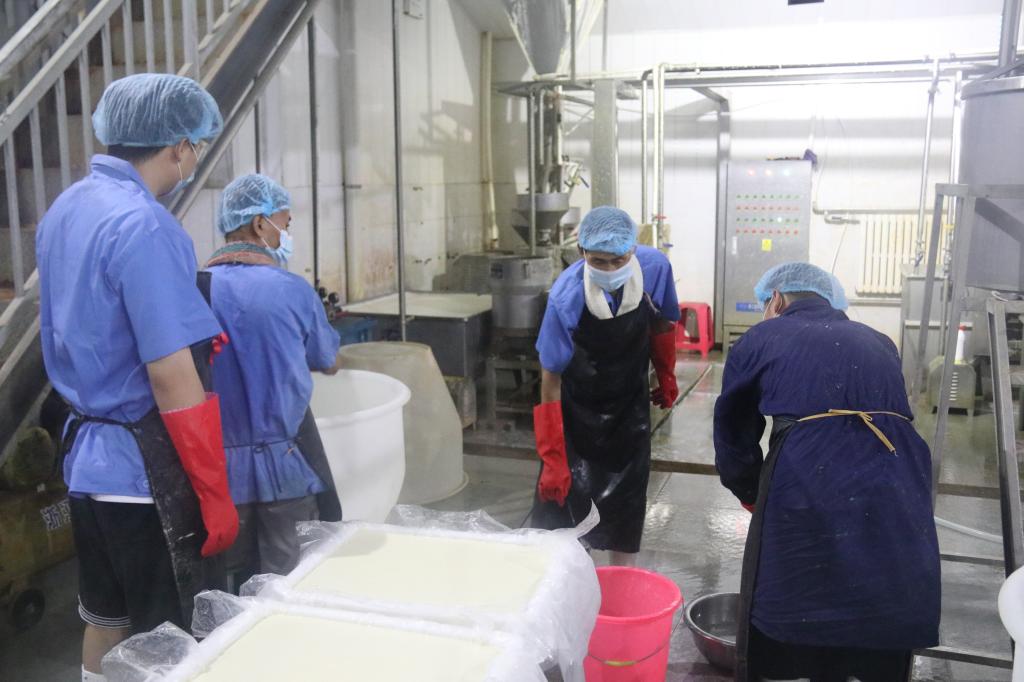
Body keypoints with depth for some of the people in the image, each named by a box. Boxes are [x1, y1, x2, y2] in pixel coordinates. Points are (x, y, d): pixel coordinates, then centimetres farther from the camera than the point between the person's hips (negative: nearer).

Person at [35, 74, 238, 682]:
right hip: (145, 471, -9)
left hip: (88, 455, 9)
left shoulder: (65, 210, 8)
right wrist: (215, 494, -17)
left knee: (106, 621, 21)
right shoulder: (144, 226, -21)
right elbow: (172, 380, -22)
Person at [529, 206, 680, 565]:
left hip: (629, 405, 3)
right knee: (559, 494, -5)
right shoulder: (566, 297, -31)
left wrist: (666, 374, 15)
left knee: (626, 501, 8)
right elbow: (551, 379, -24)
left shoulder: (655, 268, -23)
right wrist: (552, 459, -22)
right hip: (576, 408, -3)